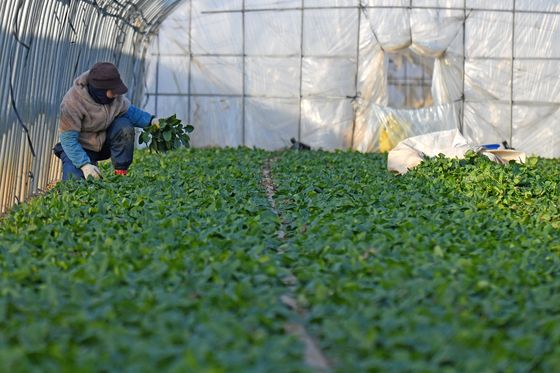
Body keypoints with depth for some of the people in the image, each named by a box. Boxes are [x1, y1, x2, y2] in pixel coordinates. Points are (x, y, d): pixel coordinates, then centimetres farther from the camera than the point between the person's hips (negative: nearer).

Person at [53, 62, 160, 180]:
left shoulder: (114, 94, -15)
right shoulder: (72, 102, -30)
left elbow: (129, 110, 3)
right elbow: (68, 138, -28)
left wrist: (150, 120, -16)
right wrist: (85, 164, -38)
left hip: (104, 142, 4)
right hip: (81, 148, -4)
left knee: (125, 127, -25)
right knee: (75, 178, -29)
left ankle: (121, 174, -14)